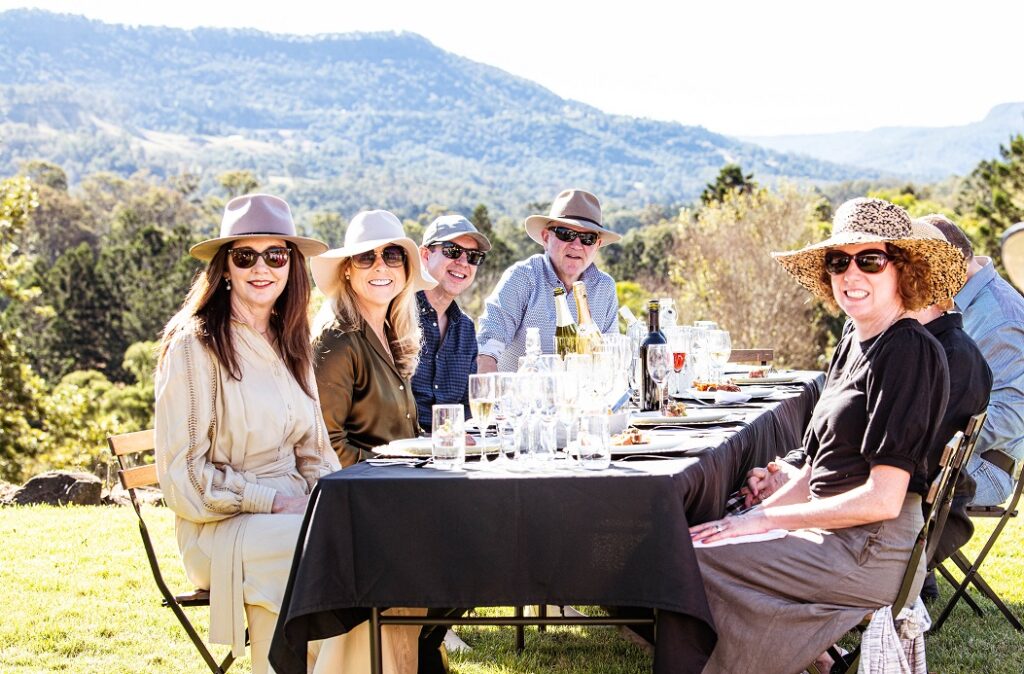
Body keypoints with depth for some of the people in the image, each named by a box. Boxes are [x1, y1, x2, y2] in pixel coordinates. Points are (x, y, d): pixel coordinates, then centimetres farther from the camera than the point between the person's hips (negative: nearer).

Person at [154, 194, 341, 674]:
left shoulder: (290, 344, 14)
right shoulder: (193, 345, -7)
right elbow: (183, 474, -9)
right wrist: (270, 501, -15)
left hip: (292, 512, 6)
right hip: (223, 526, -6)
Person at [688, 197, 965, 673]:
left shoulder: (909, 352, -15)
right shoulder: (853, 343, 12)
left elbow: (882, 499, -19)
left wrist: (766, 518, -13)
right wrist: (752, 516, 1)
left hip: (873, 551, -9)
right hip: (836, 534, 9)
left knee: (693, 564, -13)